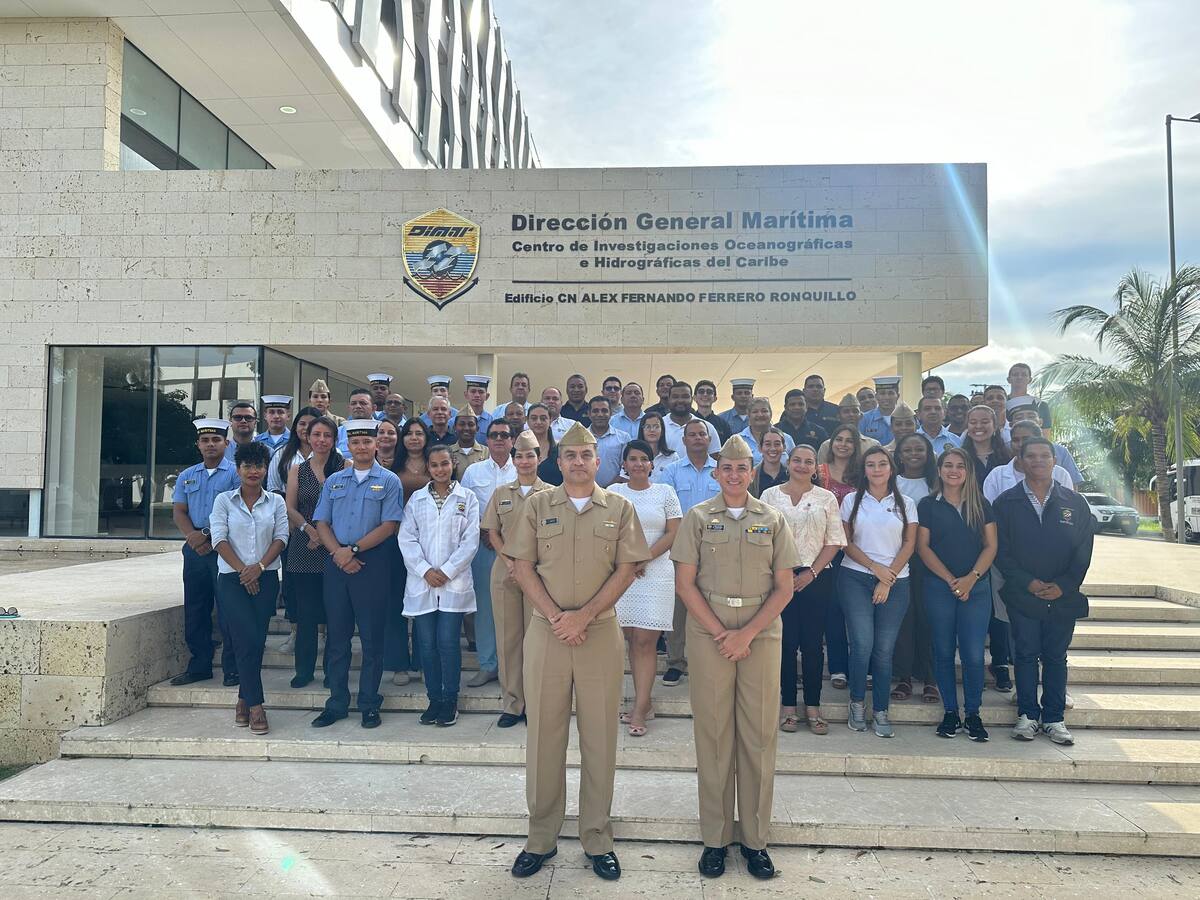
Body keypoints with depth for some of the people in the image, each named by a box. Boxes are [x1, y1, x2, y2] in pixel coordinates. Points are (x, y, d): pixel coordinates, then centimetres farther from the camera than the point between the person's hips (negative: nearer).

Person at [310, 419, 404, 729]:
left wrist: (353, 549, -13)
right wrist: (338, 553, -9)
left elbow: (390, 525, -8)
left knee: (371, 637, 2)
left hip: (372, 563, -4)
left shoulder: (389, 481, 1)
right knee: (337, 636, 8)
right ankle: (337, 703, 18)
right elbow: (322, 523, 8)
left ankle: (369, 705, 12)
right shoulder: (334, 481, 14)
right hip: (336, 563, 4)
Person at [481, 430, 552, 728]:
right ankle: (511, 704, 13)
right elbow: (492, 532, 8)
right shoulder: (501, 493, 11)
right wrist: (509, 561, -7)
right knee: (507, 638, 4)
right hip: (504, 572, 2)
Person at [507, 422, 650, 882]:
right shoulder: (537, 505, 5)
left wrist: (583, 616, -12)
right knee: (544, 735, 7)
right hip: (545, 632, 1)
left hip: (600, 633, 0)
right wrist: (555, 617, -10)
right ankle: (540, 838, 21)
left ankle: (597, 839, 20)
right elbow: (522, 566, 1)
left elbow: (625, 569, -2)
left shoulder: (619, 507, 4)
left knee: (600, 737, 6)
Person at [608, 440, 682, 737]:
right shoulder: (613, 492, 10)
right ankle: (644, 703, 14)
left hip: (656, 573, -1)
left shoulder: (666, 492, 7)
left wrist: (644, 558, -9)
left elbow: (674, 533, 1)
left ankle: (639, 711, -2)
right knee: (633, 640, 3)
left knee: (645, 640, -5)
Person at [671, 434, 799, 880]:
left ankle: (755, 838, 16)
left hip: (761, 634, 1)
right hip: (709, 633, -1)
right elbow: (685, 583, -1)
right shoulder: (698, 517, 3)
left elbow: (784, 587, 3)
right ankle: (715, 838, 14)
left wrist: (746, 633, -8)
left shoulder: (772, 520, 6)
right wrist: (720, 633, -9)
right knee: (712, 732, 3)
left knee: (759, 734, 3)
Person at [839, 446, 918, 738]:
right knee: (862, 643, -10)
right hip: (855, 578, -1)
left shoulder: (905, 504, 9)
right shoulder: (852, 501, 6)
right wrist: (875, 567, -9)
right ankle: (857, 703, 9)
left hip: (895, 582, 1)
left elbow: (909, 544, 3)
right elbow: (847, 542, 3)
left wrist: (888, 578, -6)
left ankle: (881, 711, 11)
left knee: (884, 648, 0)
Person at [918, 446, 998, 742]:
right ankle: (950, 712, 16)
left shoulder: (981, 505, 8)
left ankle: (973, 714, 12)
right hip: (938, 587, 0)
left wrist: (971, 578, -10)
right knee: (944, 651, 5)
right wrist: (951, 581, -8)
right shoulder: (928, 505, 3)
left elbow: (991, 545, 3)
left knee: (973, 654, -3)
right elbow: (923, 546, -1)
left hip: (977, 587, 1)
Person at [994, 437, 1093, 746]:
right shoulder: (1007, 502, 1)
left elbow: (1084, 550, 2)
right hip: (1022, 595, -1)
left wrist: (1064, 585, -10)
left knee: (1056, 657, 9)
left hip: (1063, 596, 1)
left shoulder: (1074, 502, 5)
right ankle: (1028, 715, 16)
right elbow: (1001, 551, -2)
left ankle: (1054, 718, 18)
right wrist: (1028, 582, -13)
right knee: (1026, 655, 5)